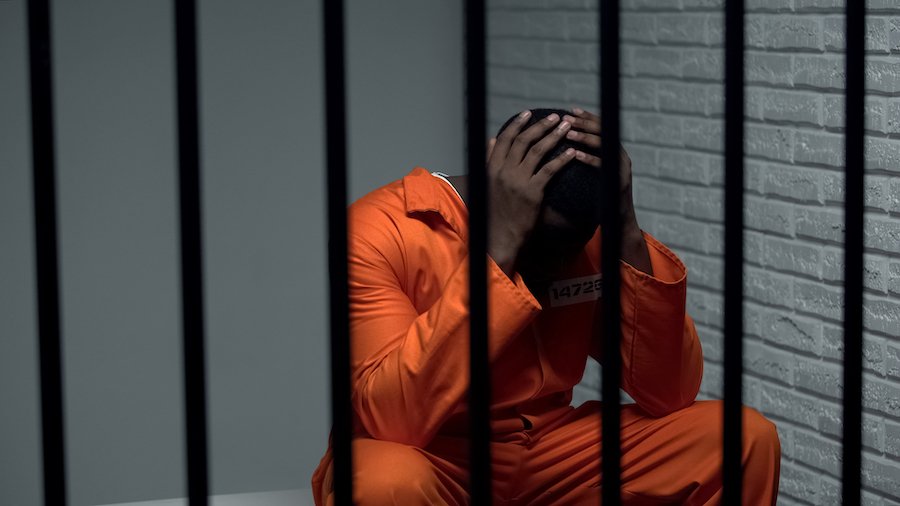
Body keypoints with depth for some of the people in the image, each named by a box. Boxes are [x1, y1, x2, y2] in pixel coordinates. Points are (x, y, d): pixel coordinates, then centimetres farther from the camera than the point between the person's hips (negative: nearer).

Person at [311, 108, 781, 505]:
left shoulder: (588, 236, -4)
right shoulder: (383, 230, -20)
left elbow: (668, 394, -10)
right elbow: (394, 420, -32)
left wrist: (629, 235, -21)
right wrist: (499, 248, -35)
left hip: (545, 462, 5)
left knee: (744, 439, -14)